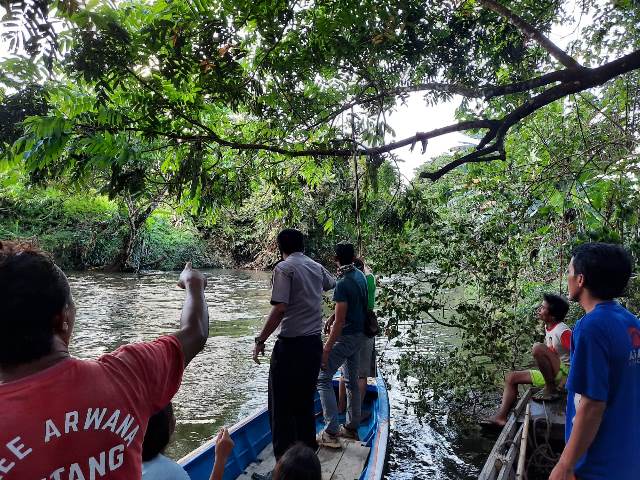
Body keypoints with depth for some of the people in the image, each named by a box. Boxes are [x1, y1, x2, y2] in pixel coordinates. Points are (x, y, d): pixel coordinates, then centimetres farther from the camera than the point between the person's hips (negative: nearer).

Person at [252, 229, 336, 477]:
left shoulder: (284, 268, -10)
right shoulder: (317, 267, 10)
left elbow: (279, 309, -19)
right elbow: (332, 283, 33)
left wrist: (260, 340, -12)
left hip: (290, 345, -7)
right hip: (314, 344, 7)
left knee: (281, 409, 1)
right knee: (305, 404, 18)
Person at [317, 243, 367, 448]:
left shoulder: (343, 283, -22)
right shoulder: (360, 275, 5)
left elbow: (340, 321, -23)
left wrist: (327, 348, -20)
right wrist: (331, 317, 12)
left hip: (346, 337, -9)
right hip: (359, 334, 9)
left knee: (323, 378, -4)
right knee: (352, 380, 17)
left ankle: (331, 433, -6)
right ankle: (352, 427, 27)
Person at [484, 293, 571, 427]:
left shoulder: (562, 331, -19)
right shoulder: (548, 327, 8)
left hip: (564, 375, -9)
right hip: (550, 375, 9)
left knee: (538, 348, -32)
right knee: (511, 377, 3)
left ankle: (551, 389, -15)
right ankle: (501, 417, -5)